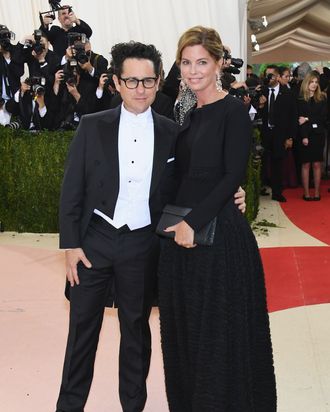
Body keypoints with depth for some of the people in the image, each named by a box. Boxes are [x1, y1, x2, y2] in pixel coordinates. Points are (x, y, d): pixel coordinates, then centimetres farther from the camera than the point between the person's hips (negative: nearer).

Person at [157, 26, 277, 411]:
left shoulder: (233, 111, -8)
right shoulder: (190, 115, 13)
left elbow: (233, 175, -15)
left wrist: (194, 221, -19)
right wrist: (178, 222, 2)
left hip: (220, 233, -7)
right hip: (183, 232, 7)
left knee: (221, 330, 4)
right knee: (185, 326, 15)